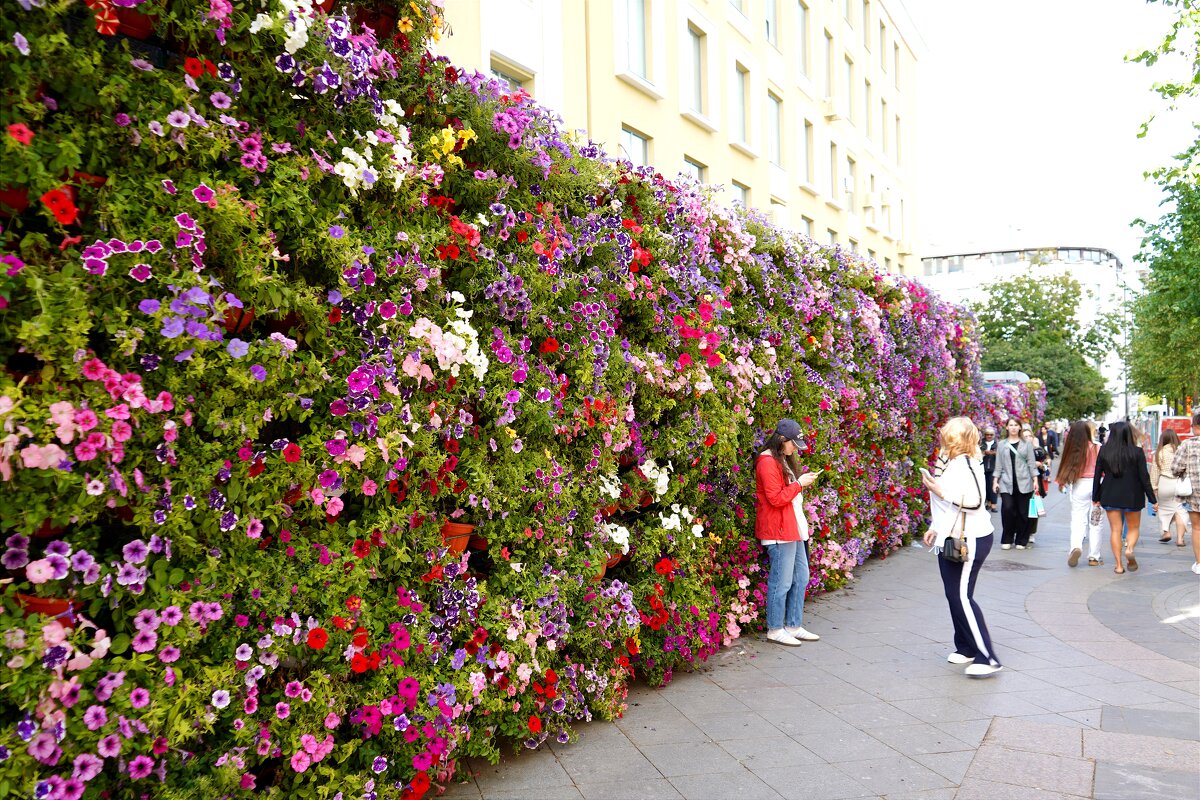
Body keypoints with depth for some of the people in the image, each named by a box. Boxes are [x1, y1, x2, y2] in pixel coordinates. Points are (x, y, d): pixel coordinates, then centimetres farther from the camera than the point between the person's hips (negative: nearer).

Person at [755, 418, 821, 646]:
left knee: (801, 578, 14)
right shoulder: (768, 462, -15)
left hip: (793, 528, 11)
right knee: (782, 582, -4)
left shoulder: (784, 460, 18)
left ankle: (794, 626, 23)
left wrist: (802, 482, 13)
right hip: (778, 530, -11)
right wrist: (799, 484, -13)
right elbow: (775, 498, -18)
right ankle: (775, 630, 7)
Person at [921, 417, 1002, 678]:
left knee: (961, 597, -12)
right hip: (952, 539, 10)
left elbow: (974, 502, -25)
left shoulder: (965, 464, -16)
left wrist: (942, 493, -24)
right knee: (954, 596, 12)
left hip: (969, 541, -10)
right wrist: (937, 528, 22)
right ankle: (966, 648, 22)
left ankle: (987, 658, -10)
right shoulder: (955, 463, 14)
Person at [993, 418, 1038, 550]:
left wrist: (1035, 480, 0)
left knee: (1022, 512, 1)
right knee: (1007, 508, -14)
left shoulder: (1026, 444, 7)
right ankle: (1006, 539, 1)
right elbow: (998, 465, 10)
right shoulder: (1002, 445, 9)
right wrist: (995, 480, 4)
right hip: (1007, 483, 0)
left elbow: (1031, 463, 6)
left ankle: (1021, 540, 15)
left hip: (1023, 482, 0)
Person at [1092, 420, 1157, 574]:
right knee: (1134, 527, 14)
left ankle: (1118, 565, 3)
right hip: (1132, 496, -1)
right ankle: (1130, 548, -15)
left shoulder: (1104, 451, -1)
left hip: (1110, 496, 1)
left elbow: (1097, 475, 2)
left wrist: (1095, 498, 12)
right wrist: (1153, 500, 1)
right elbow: (1144, 477, -6)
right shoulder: (1137, 452, -6)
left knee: (1115, 530, 6)